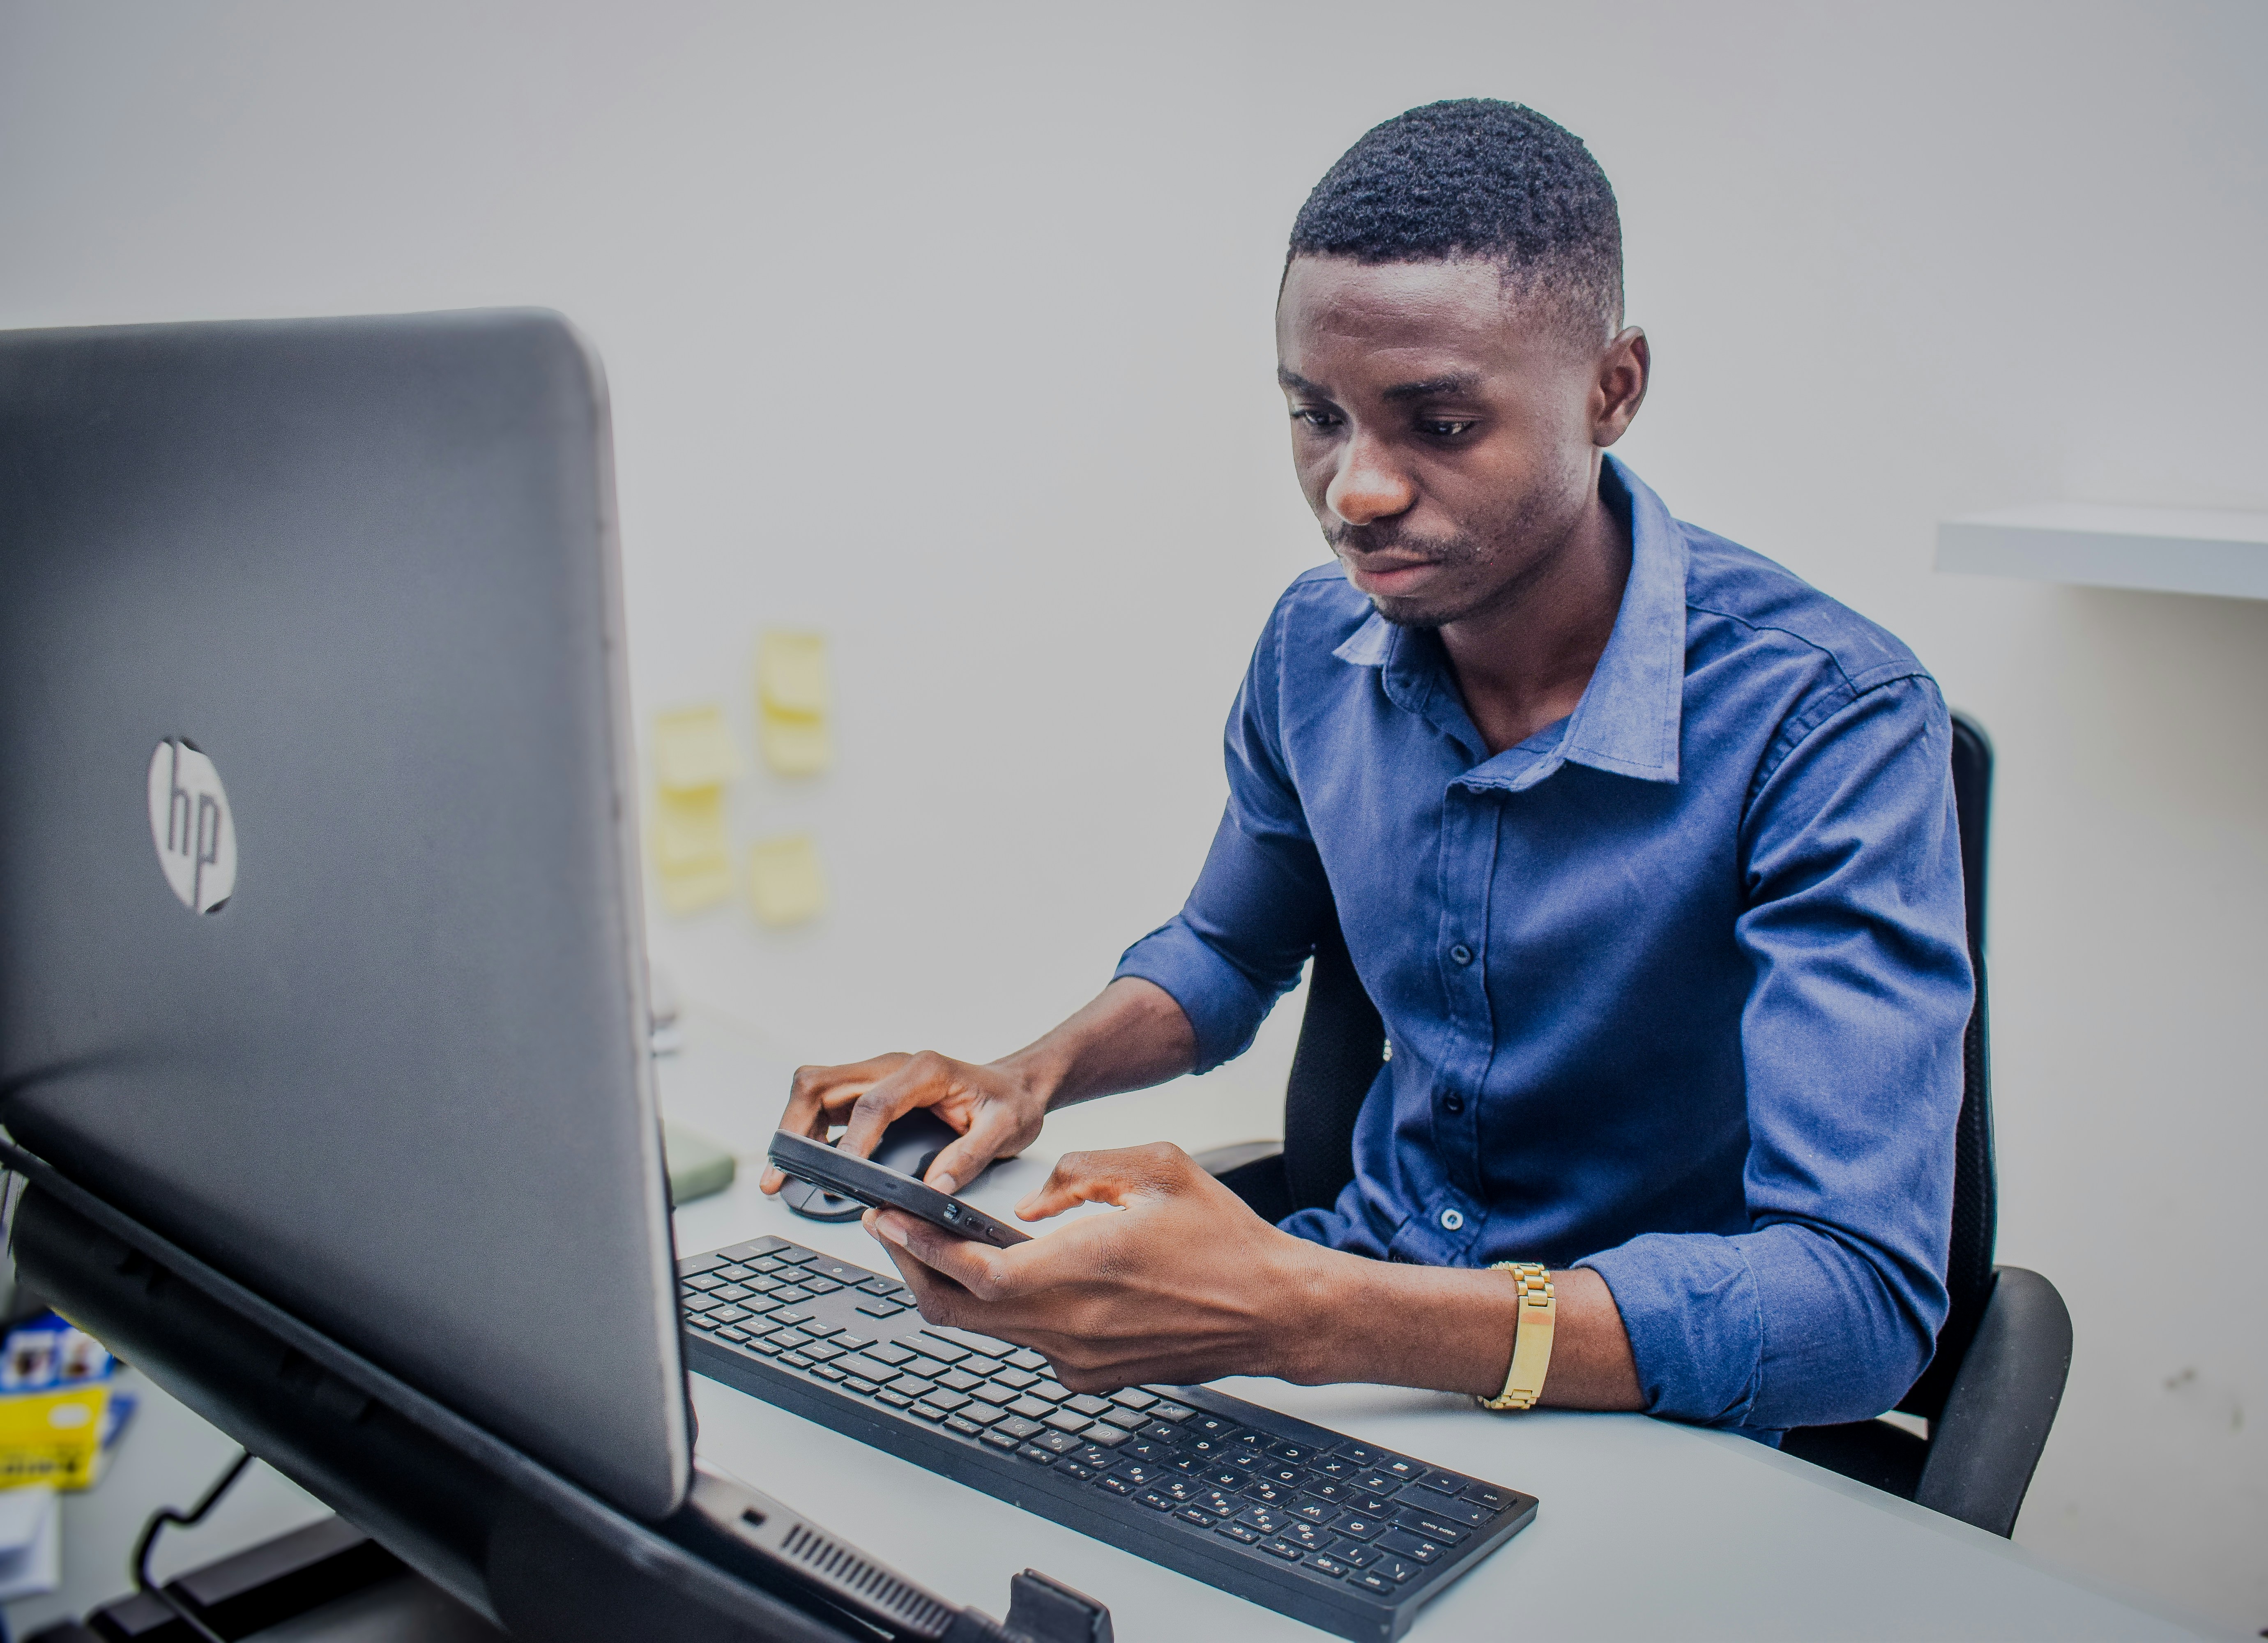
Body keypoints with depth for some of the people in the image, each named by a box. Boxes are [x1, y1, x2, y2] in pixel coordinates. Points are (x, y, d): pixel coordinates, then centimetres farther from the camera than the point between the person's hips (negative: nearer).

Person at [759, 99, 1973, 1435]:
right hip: (1371, 1278, 5)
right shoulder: (1318, 647, -3)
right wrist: (1035, 1077, -5)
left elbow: (1862, 1302, -31)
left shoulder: (1832, 723, -23)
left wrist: (1304, 1316, -41)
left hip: (1648, 1415, -4)